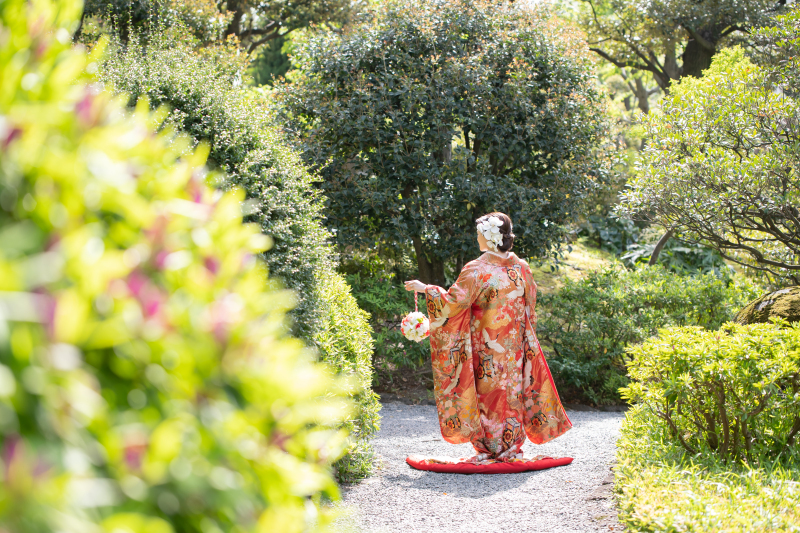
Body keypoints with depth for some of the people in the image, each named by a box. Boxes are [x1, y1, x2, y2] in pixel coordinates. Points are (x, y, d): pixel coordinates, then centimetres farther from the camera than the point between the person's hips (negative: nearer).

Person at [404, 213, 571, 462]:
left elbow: (454, 301, -14)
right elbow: (530, 308, 11)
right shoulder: (522, 268, 2)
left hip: (484, 346, -4)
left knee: (486, 393, 4)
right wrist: (526, 341, 23)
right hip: (514, 345, 4)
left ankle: (488, 450, 8)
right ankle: (512, 449, 16)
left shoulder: (476, 269, -14)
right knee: (513, 390, 11)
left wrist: (425, 288, -2)